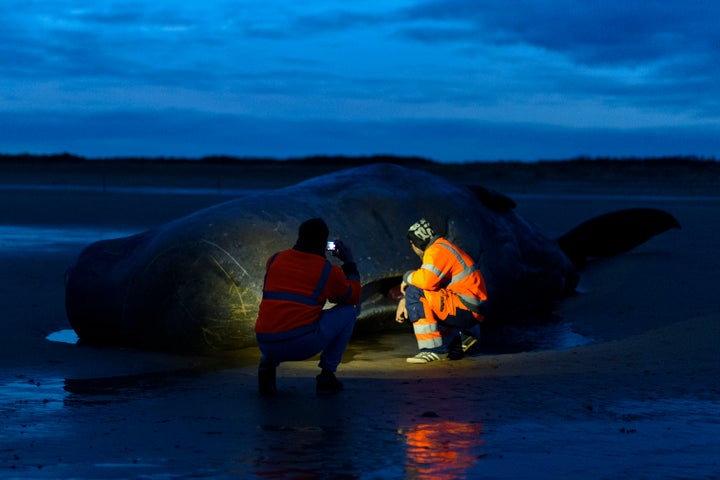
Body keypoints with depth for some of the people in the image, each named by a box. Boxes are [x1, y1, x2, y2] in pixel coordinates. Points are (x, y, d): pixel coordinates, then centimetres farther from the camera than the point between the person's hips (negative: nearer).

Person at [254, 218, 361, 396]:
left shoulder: (274, 260, 14)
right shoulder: (329, 270, 3)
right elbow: (354, 297, 21)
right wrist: (349, 263, 31)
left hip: (265, 345, 4)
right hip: (302, 344, -4)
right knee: (348, 312, 17)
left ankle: (268, 363, 9)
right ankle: (327, 375, 15)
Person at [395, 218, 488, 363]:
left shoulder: (437, 251, -12)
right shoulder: (441, 248, 20)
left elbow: (426, 280, -29)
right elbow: (428, 282, 23)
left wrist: (408, 277, -7)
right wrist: (404, 301, 11)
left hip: (467, 310, -11)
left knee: (415, 293, -19)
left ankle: (432, 349, -21)